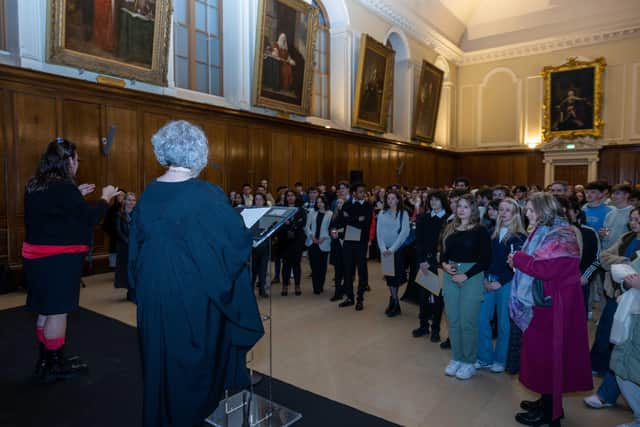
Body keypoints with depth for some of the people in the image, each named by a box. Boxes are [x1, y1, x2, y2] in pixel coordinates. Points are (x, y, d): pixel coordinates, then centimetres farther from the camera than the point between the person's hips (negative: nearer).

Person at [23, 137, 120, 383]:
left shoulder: (34, 186, 8)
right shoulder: (63, 187, -19)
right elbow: (89, 219, -14)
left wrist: (77, 195, 17)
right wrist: (106, 198, 0)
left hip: (36, 255, 9)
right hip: (59, 257, -9)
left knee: (45, 310, 18)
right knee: (57, 311, 3)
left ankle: (45, 361, 31)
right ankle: (55, 366, 16)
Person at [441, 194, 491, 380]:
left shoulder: (480, 231, -5)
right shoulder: (450, 229, 9)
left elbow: (485, 259, -10)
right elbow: (443, 253, 14)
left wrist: (466, 275, -16)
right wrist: (444, 265, -7)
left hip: (471, 278, -5)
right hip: (450, 278, 5)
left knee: (467, 322, 1)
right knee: (453, 321, 11)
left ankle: (469, 362, 18)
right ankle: (456, 358, 25)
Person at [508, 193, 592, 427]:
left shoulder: (561, 235, -17)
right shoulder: (542, 231, 11)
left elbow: (547, 268, -26)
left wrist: (518, 258, -15)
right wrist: (519, 260, 0)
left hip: (551, 304, -9)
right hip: (539, 301, 9)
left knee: (546, 353, 1)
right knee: (539, 351, 16)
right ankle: (547, 401, 30)